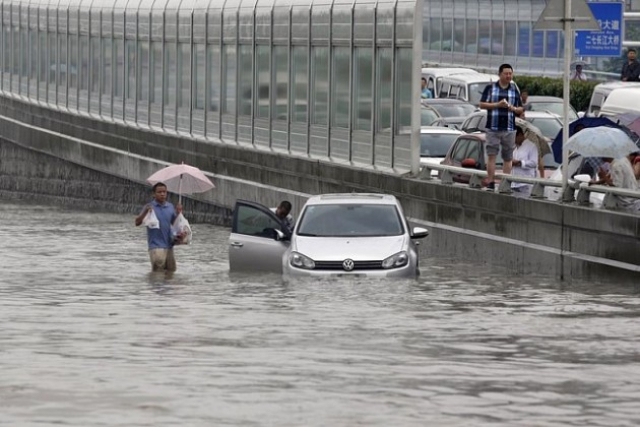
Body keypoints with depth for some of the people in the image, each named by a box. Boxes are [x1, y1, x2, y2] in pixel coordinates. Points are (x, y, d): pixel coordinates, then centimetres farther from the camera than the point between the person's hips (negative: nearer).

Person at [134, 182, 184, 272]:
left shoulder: (170, 207, 10)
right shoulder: (150, 207, -2)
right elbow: (137, 222, -8)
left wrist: (179, 212, -1)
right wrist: (145, 212, -23)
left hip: (168, 245, 5)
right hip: (156, 246, -5)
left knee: (171, 271, 12)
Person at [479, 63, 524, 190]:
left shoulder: (515, 89, 12)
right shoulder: (490, 88, 5)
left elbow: (521, 109, 14)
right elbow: (482, 104, 0)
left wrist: (513, 108, -8)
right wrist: (498, 104, -11)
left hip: (509, 129, 2)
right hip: (493, 128, -2)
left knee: (508, 158, 3)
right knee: (491, 155, -6)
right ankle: (490, 183, -5)